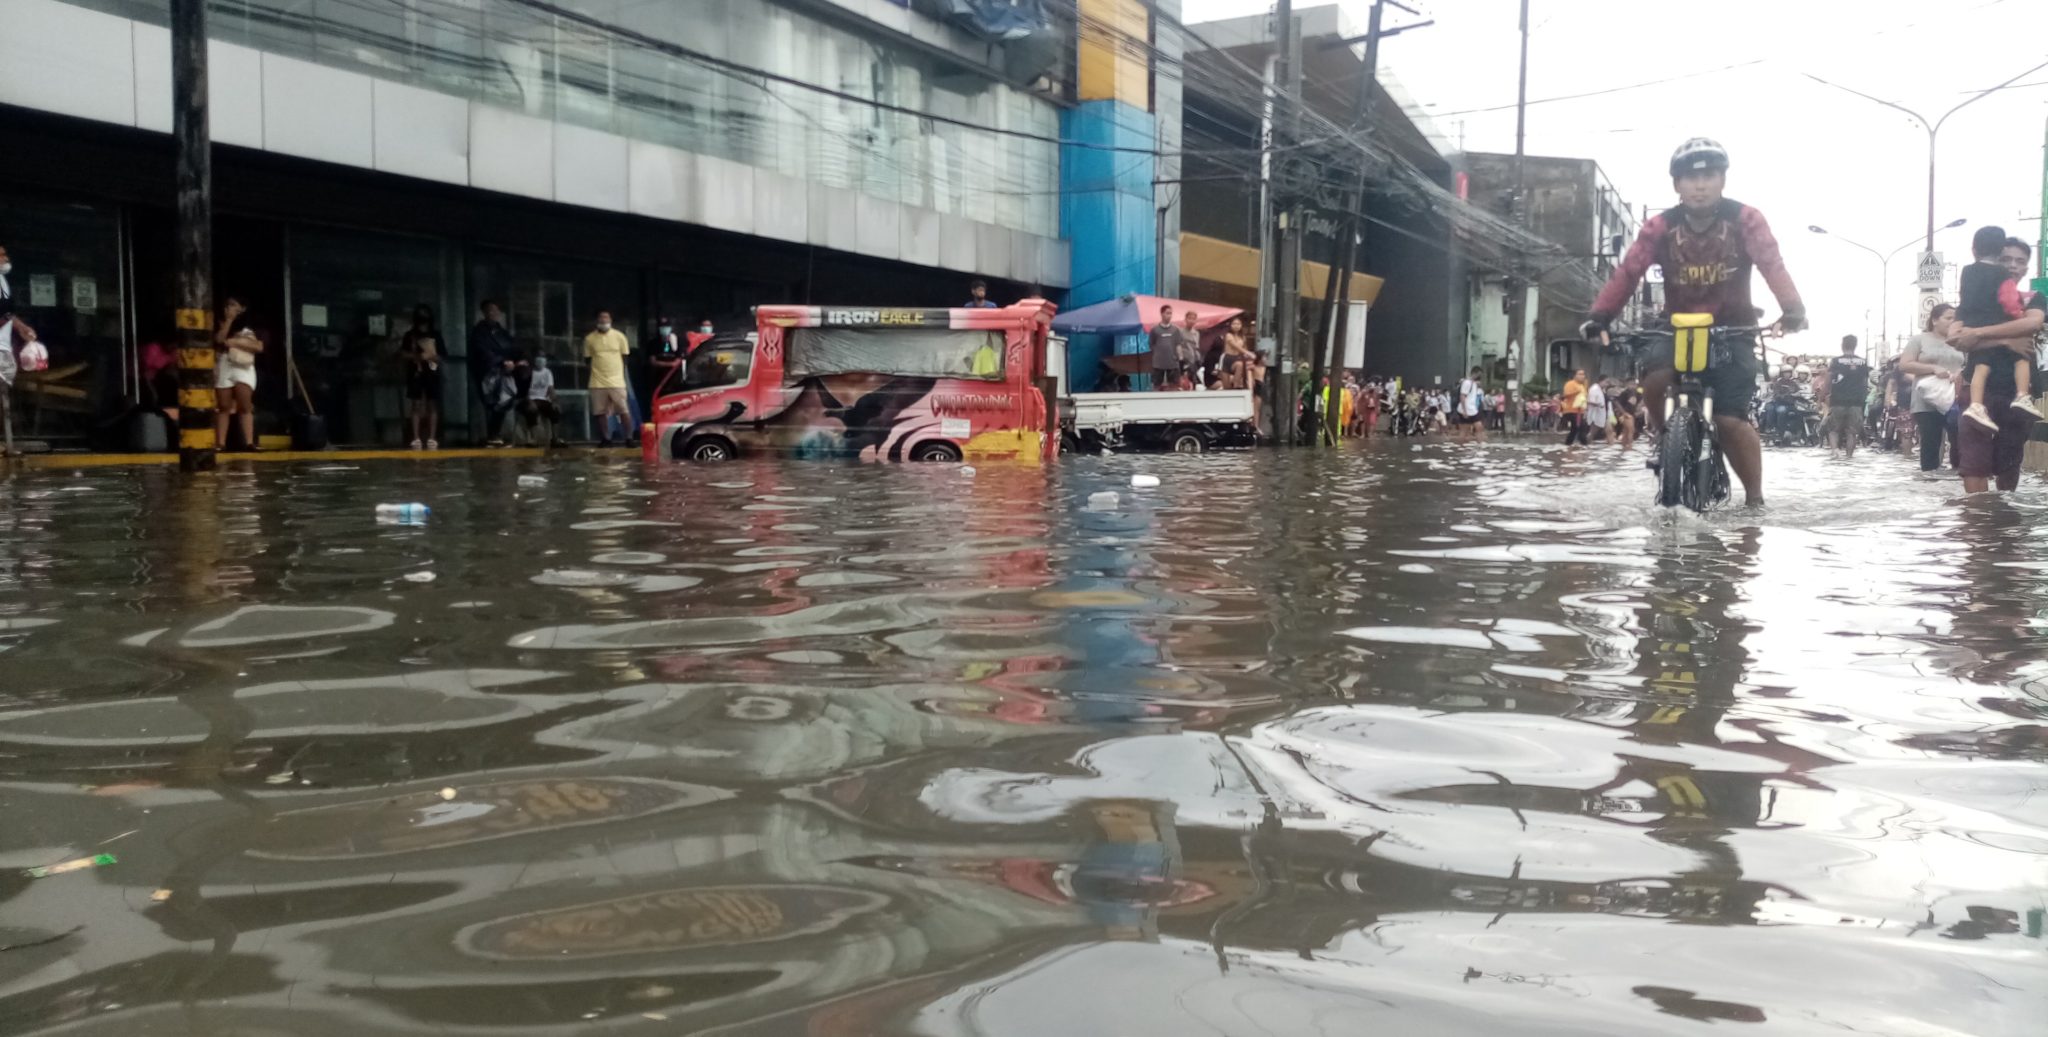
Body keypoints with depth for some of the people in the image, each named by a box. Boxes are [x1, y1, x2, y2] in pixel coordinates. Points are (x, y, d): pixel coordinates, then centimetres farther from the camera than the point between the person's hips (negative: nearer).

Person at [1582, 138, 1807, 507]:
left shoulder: (1745, 220, -12)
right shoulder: (1660, 227, -9)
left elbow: (1772, 265, -25)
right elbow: (1628, 272, -19)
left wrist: (1793, 308, -43)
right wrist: (1599, 315, -34)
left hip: (1732, 330, -1)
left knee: (1730, 419, -13)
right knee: (1655, 381, -28)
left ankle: (1754, 497, 6)